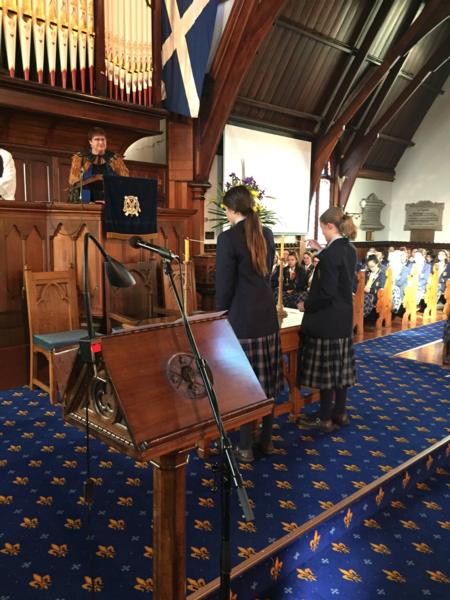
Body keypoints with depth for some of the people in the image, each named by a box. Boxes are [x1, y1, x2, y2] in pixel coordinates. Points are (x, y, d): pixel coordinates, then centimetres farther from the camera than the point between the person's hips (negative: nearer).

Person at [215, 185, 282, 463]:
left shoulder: (229, 237, -13)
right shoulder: (267, 234, 8)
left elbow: (224, 286, -11)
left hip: (242, 320, -7)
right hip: (267, 316, 7)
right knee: (265, 381, 14)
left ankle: (246, 447, 15)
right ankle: (266, 440, 27)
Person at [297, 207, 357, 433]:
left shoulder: (330, 253, -21)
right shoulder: (350, 249, 6)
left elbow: (326, 293, -23)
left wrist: (306, 305, -9)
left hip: (327, 319, -9)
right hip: (344, 317, 9)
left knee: (325, 368, 2)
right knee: (340, 366, 15)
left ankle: (325, 418, 13)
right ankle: (339, 412, 27)